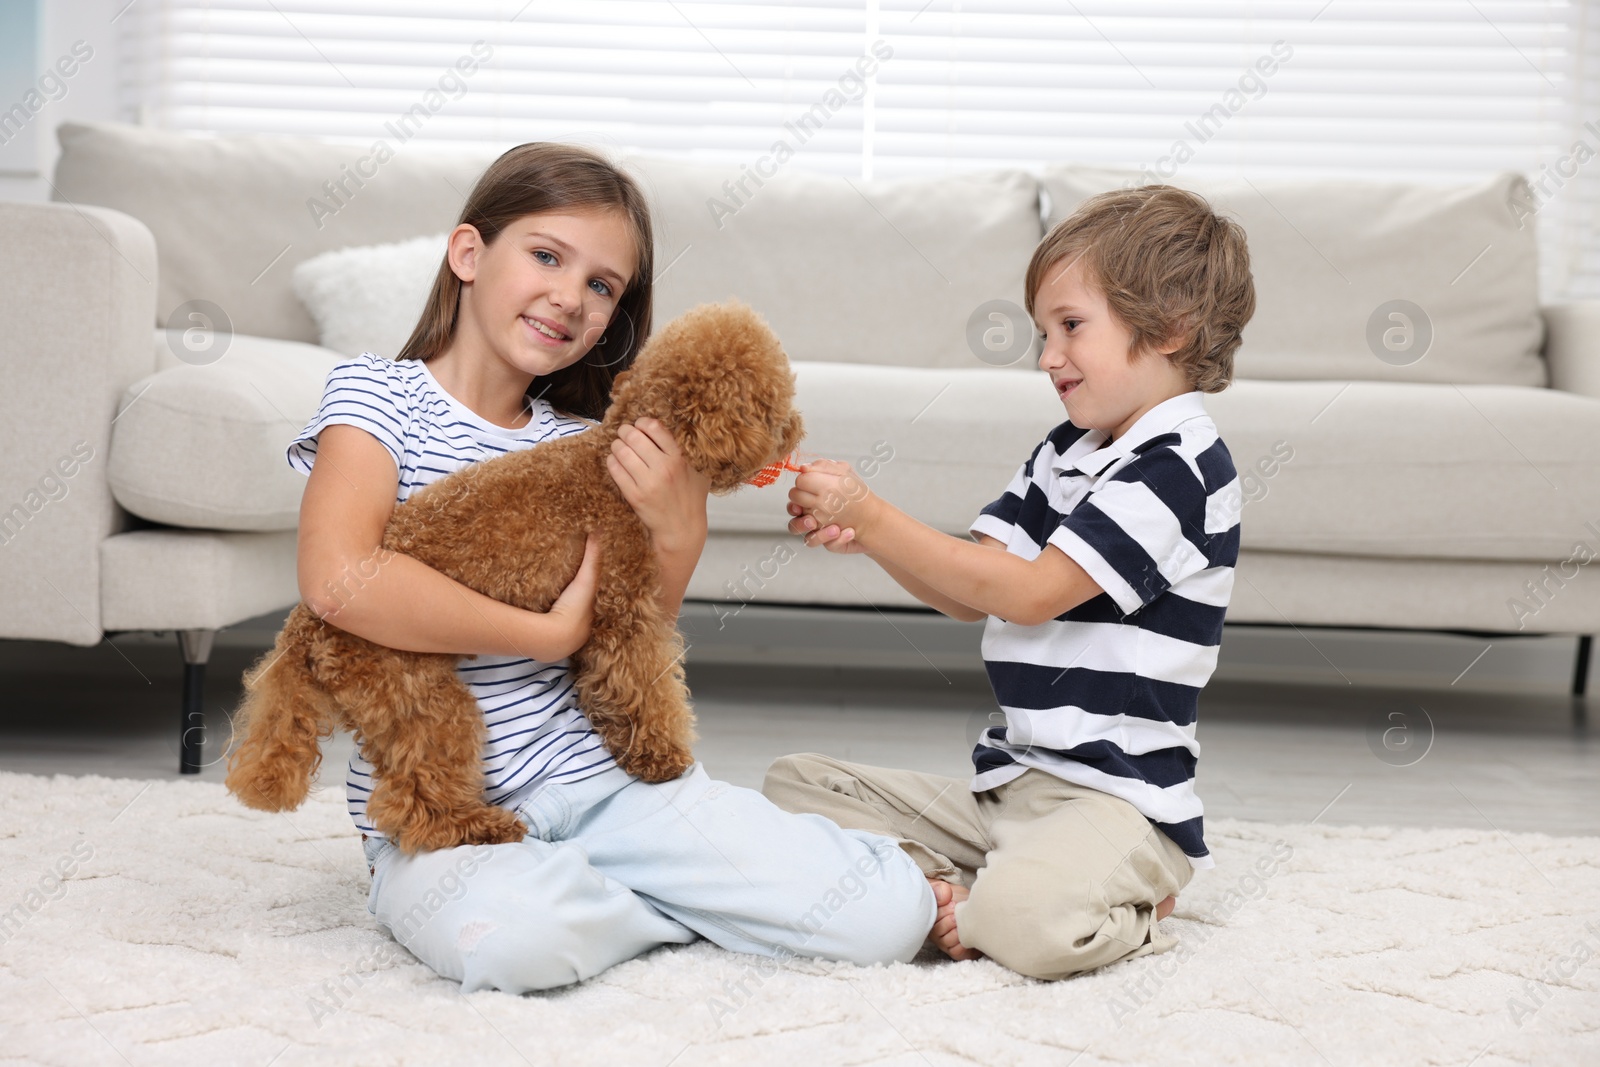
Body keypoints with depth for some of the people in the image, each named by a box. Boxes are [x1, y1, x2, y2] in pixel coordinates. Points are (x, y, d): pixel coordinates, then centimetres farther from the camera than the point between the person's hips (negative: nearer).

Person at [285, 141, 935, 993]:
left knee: (890, 913, -13)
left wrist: (677, 539, -8)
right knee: (516, 936, -37)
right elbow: (338, 580, -22)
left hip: (599, 772, 3)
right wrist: (551, 633, -13)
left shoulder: (581, 442, 10)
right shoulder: (379, 394, -4)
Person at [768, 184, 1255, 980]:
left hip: (1113, 797, -9)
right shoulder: (1067, 452, 15)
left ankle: (1125, 911, -4)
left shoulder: (1179, 466, -13)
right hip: (1006, 781, 9)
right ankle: (943, 892, -12)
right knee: (792, 787, 6)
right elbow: (966, 596, 14)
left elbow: (1030, 594, -18)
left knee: (1027, 921, -37)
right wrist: (862, 538, -4)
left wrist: (872, 518, -16)